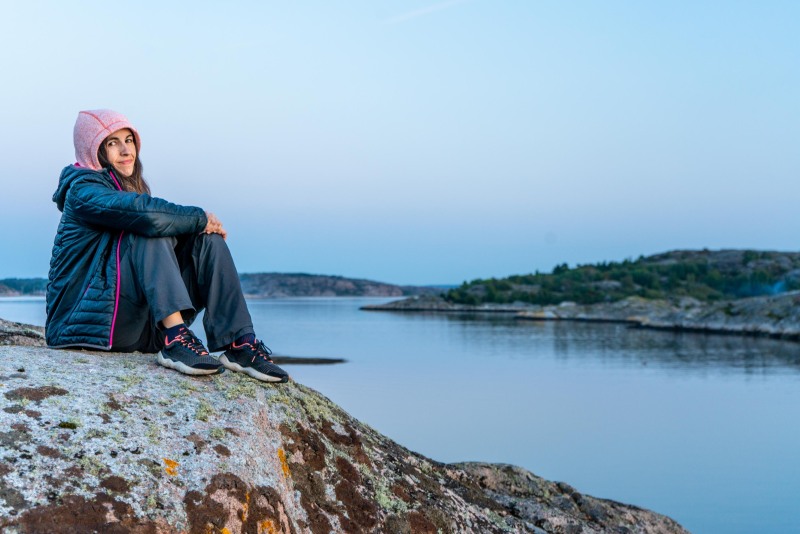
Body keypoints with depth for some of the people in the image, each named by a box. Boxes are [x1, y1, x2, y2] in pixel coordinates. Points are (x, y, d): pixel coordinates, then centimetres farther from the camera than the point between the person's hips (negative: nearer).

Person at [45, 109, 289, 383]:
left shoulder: (131, 185, 19)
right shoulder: (83, 189, -8)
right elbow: (146, 213, -27)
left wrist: (205, 226, -12)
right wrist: (200, 218, -14)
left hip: (138, 325, 8)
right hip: (90, 317, -7)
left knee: (207, 239, -6)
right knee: (151, 230, -25)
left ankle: (239, 344, -21)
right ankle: (176, 338, -38)